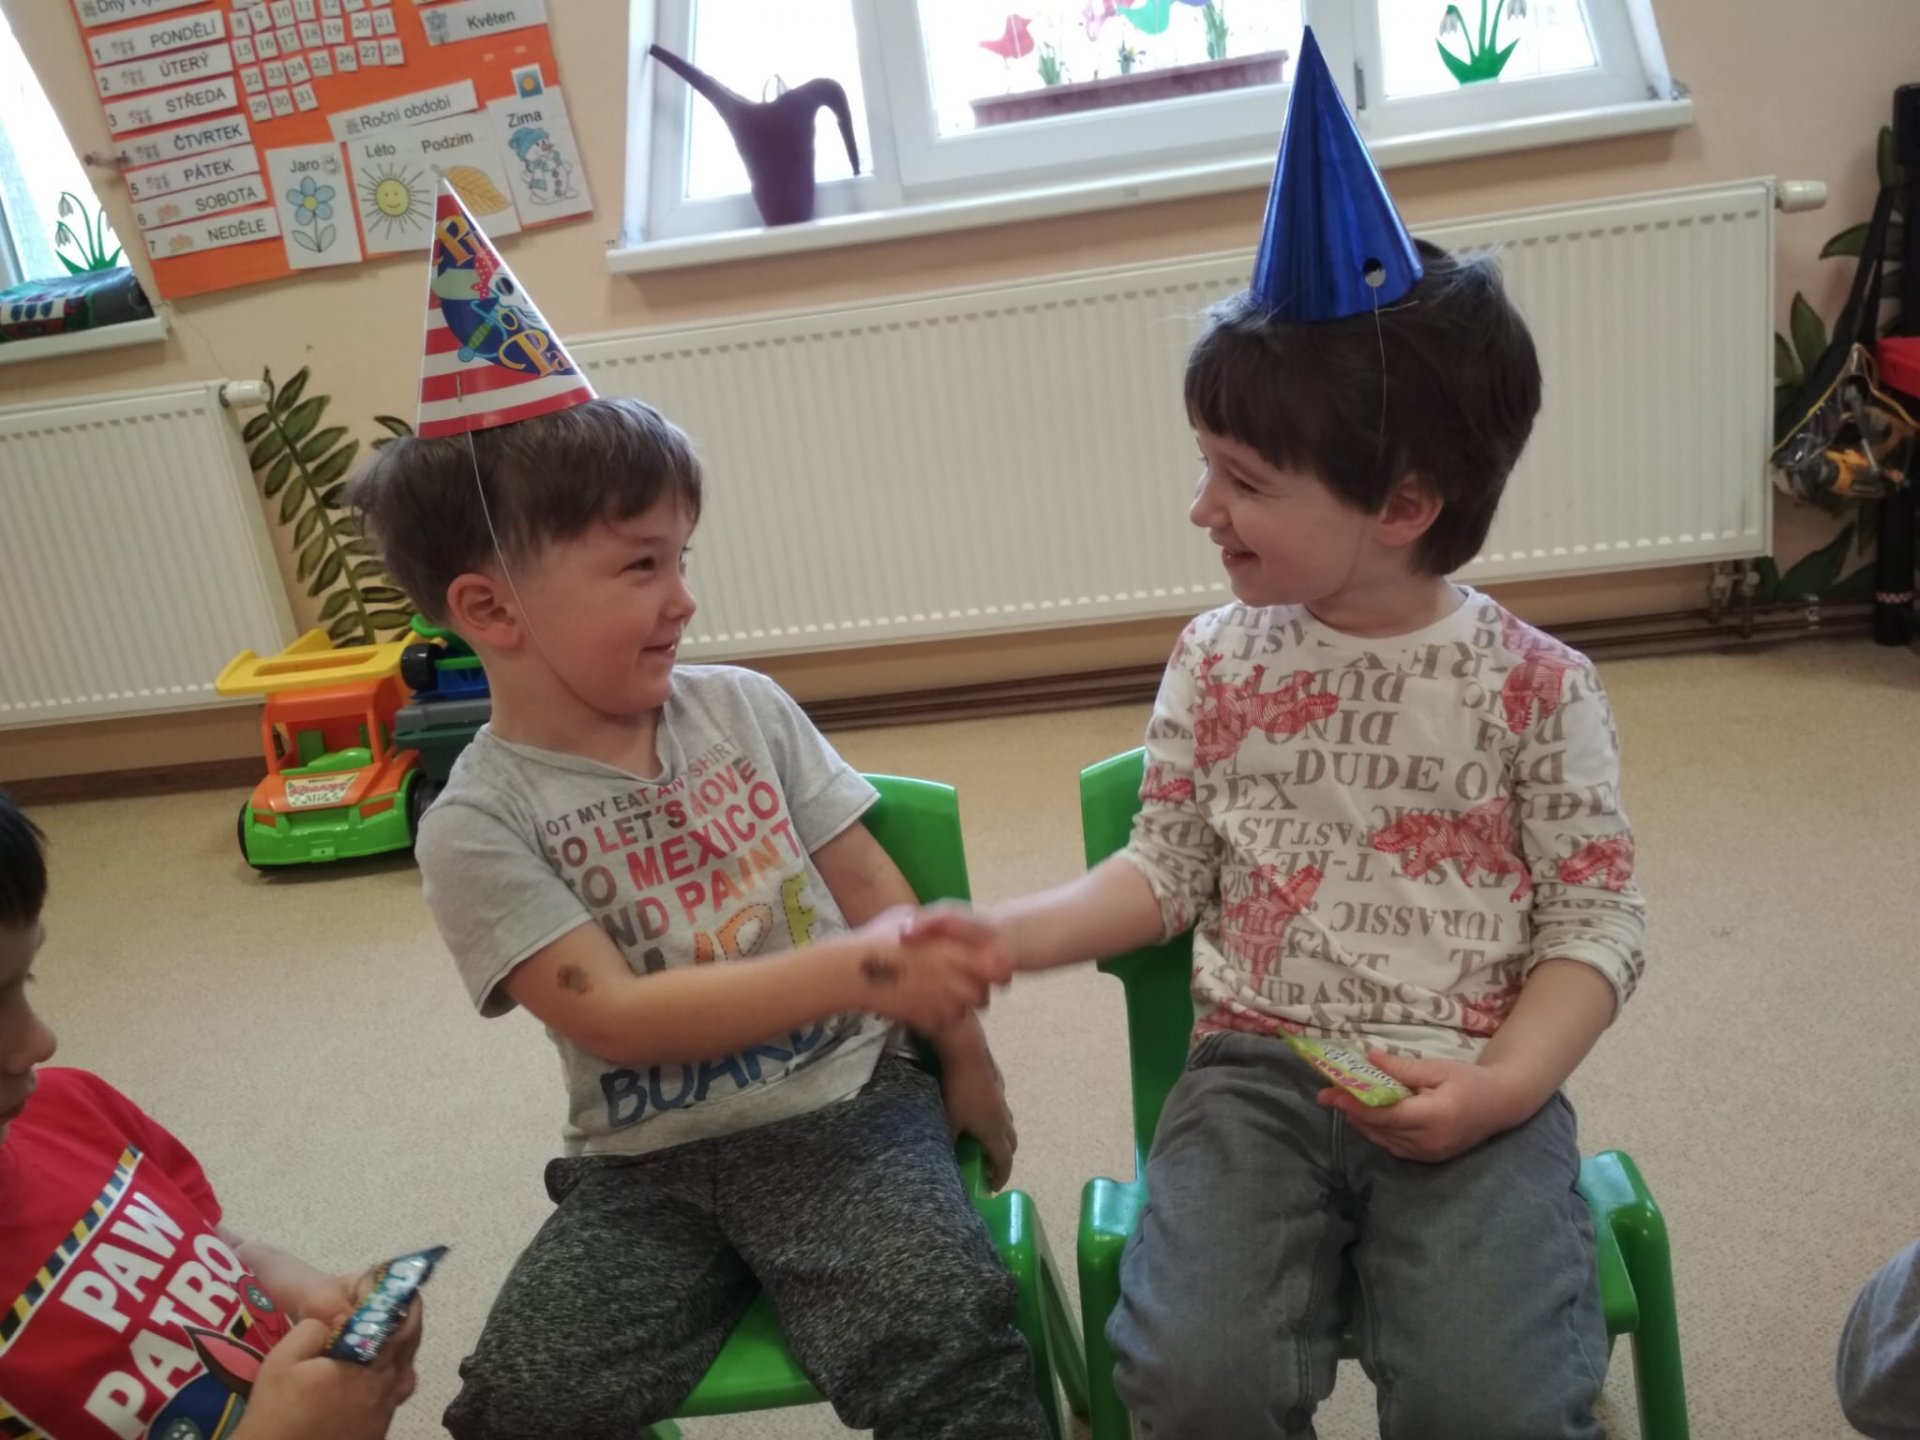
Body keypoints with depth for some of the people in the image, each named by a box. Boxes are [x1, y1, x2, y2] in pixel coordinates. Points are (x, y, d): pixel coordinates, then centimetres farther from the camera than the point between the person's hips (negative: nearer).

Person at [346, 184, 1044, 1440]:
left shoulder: (745, 707, 3)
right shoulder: (480, 826, -7)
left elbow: (874, 890, 8)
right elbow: (616, 1015, -17)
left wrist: (969, 1065, 8)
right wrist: (855, 969, -27)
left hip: (843, 1108, 1)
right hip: (647, 1167, 0)